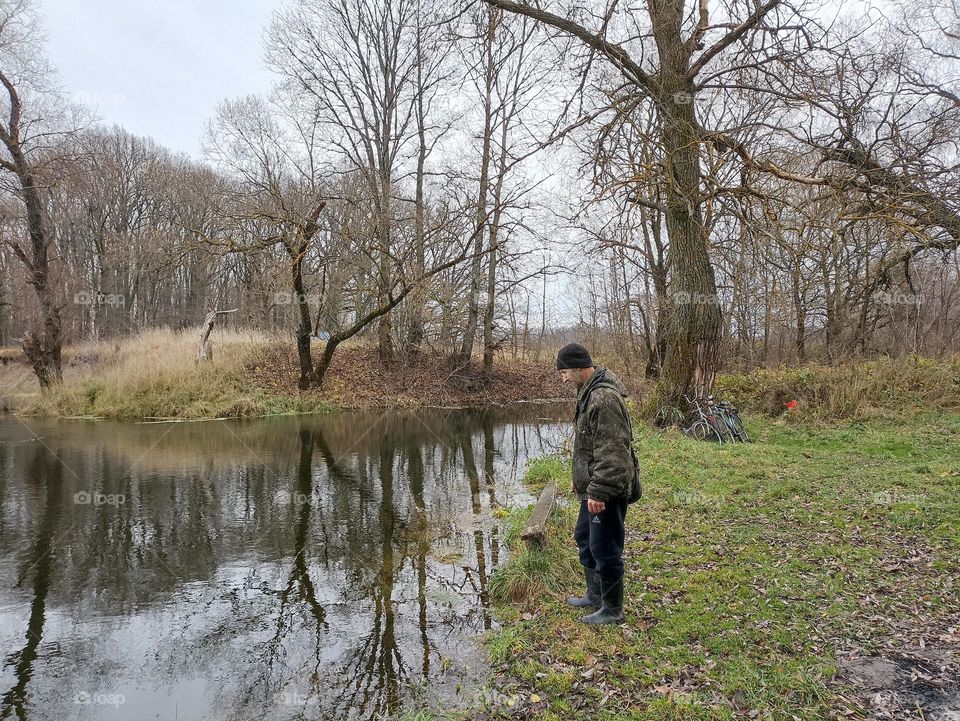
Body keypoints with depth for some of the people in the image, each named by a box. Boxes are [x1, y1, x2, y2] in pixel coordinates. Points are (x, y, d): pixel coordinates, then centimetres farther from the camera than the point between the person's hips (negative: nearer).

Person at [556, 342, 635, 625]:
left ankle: (612, 609, 18)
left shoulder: (604, 398, -24)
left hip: (607, 490, -11)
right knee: (584, 538, 22)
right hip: (592, 487, 11)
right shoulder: (589, 392, 10)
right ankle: (595, 594, 38)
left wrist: (599, 491, -24)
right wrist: (581, 480, 22)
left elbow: (611, 452, -26)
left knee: (604, 548, 1)